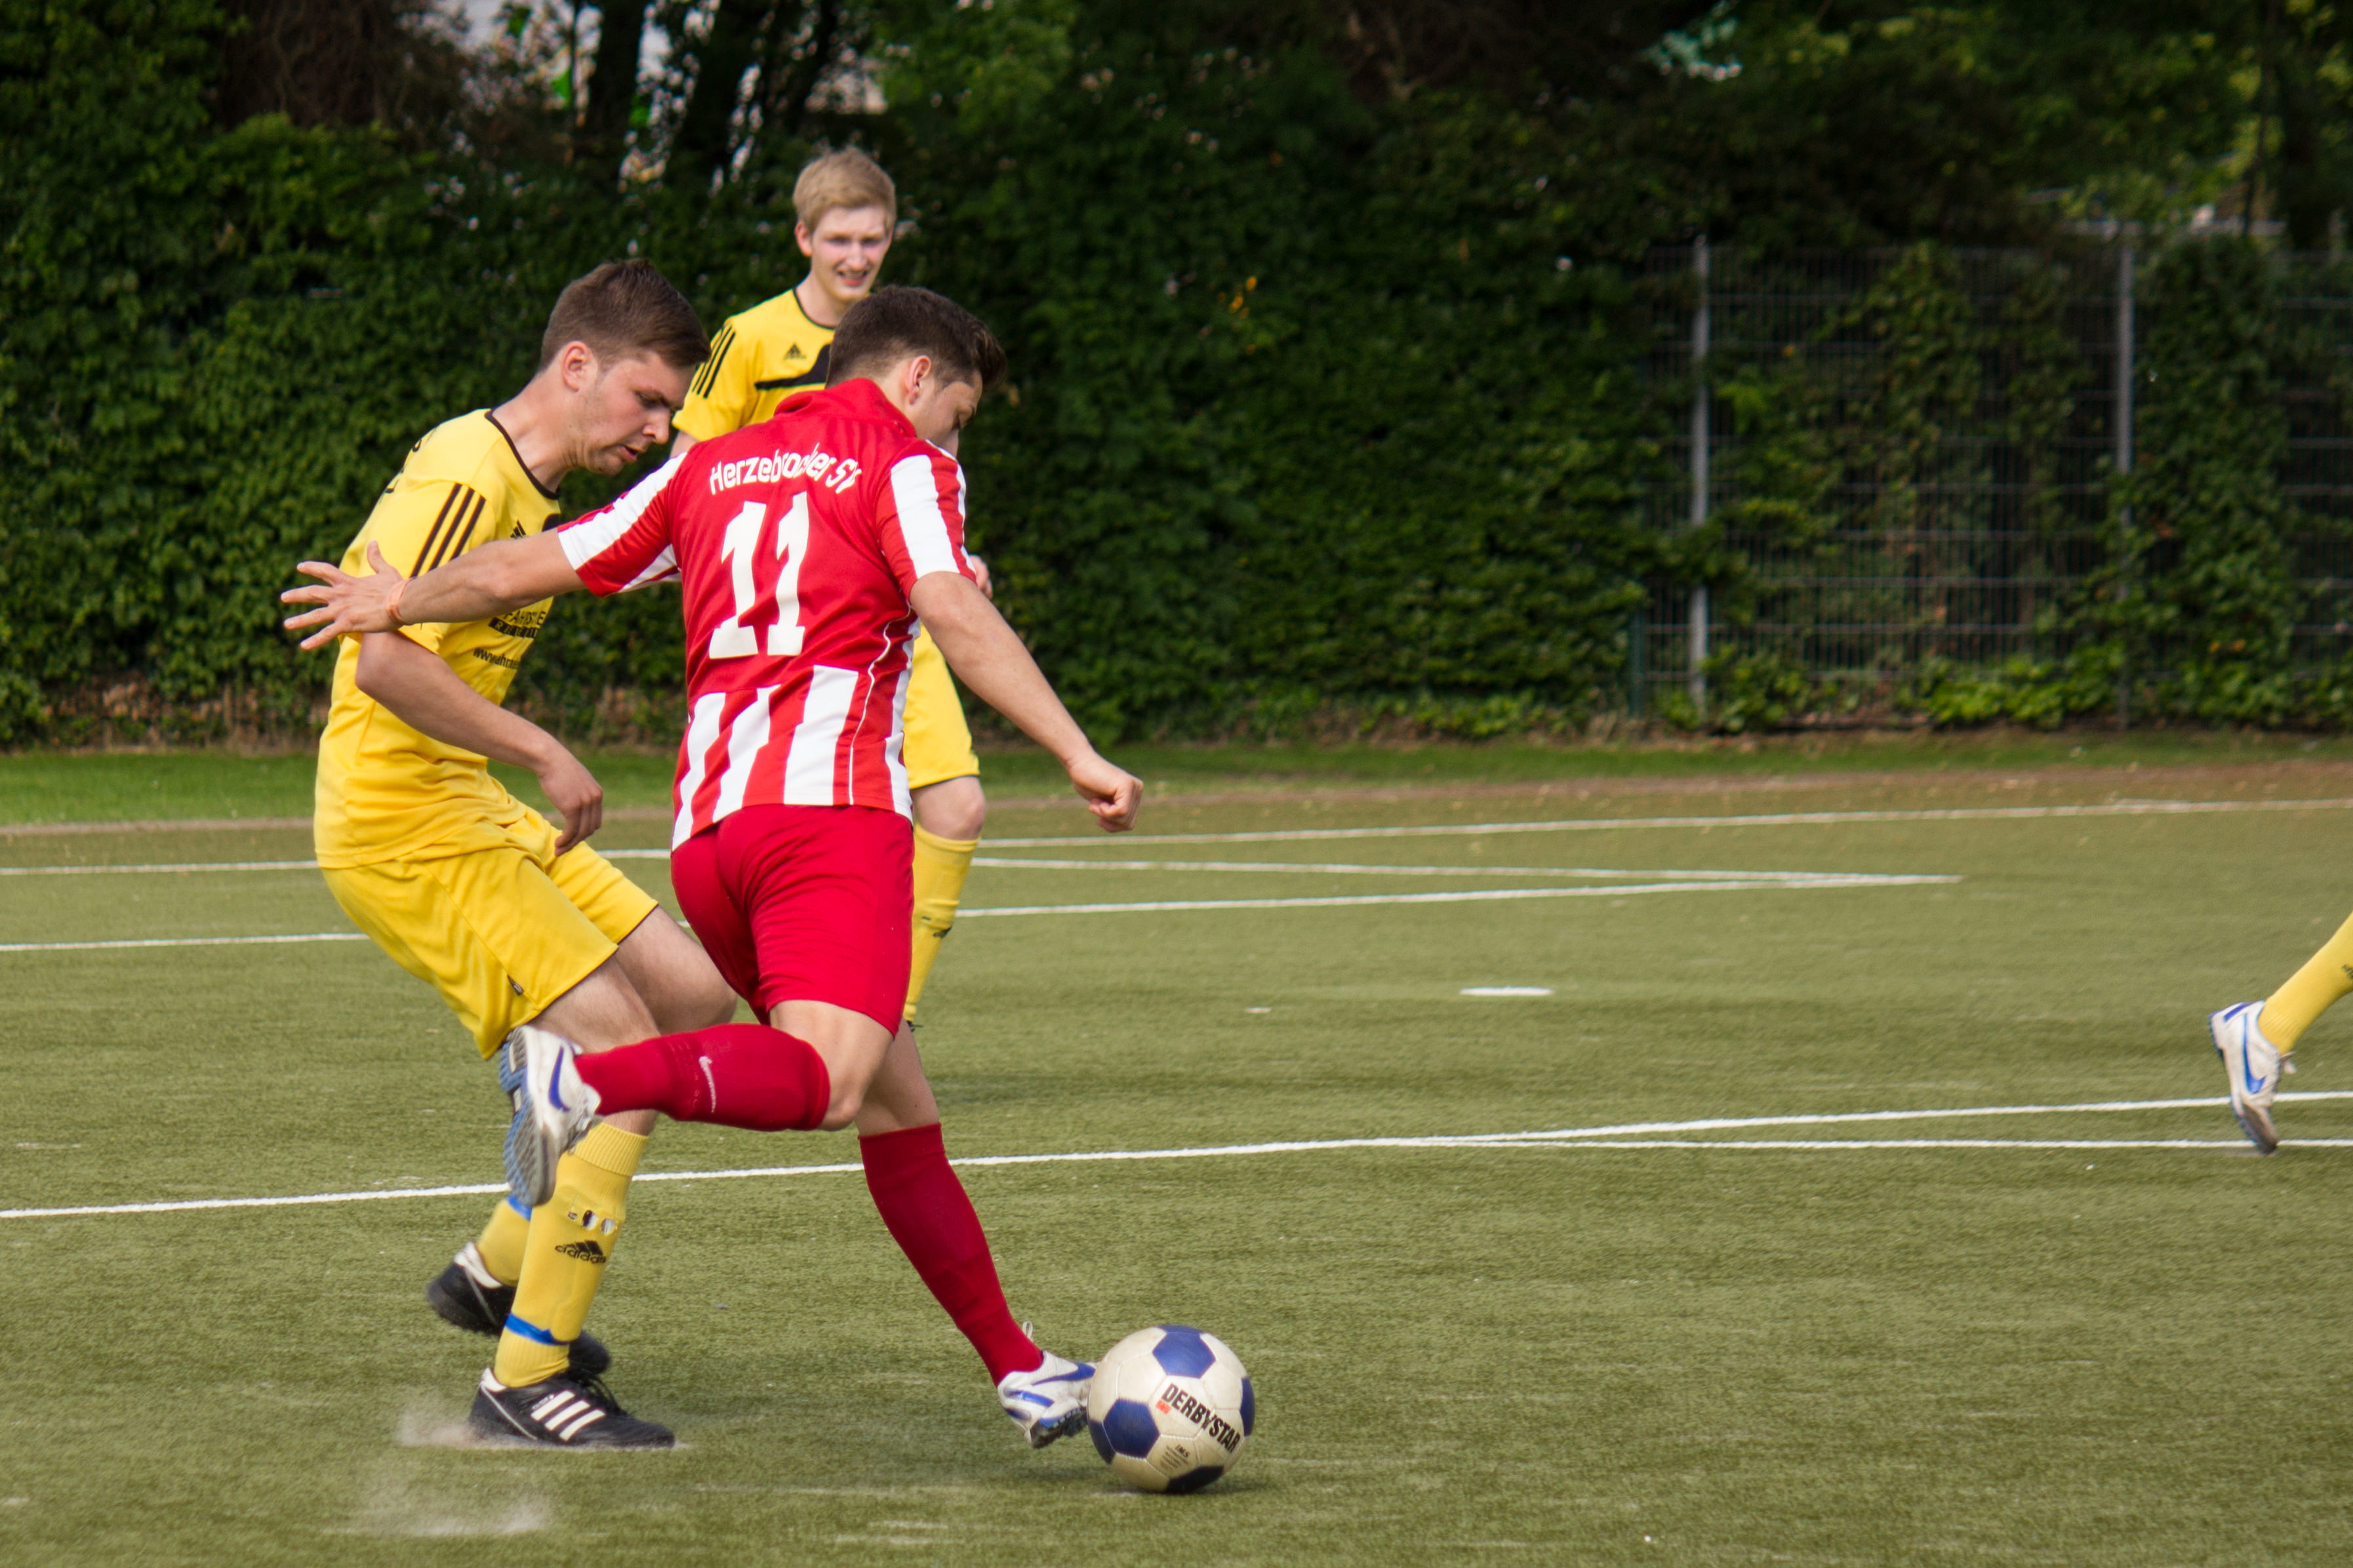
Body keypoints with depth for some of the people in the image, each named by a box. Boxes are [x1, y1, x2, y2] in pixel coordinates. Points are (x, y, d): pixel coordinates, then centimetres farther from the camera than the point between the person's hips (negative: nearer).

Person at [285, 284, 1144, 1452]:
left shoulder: (713, 468, 24)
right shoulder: (901, 464, 7)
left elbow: (541, 564, 24)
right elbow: (954, 615, -10)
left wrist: (395, 601, 40)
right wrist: (1077, 754, -15)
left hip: (708, 828, 8)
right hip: (829, 799, -7)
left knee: (897, 1102, 13)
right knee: (822, 1080, -26)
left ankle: (1019, 1371, 14)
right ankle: (587, 1080, -48)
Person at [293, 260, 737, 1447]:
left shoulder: (531, 489, 14)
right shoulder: (464, 476, -18)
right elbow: (389, 662, -27)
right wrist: (545, 755, -22)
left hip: (473, 811, 10)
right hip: (399, 825, -10)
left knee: (698, 999, 8)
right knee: (625, 1048, -14)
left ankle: (500, 1269, 18)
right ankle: (532, 1375, -8)